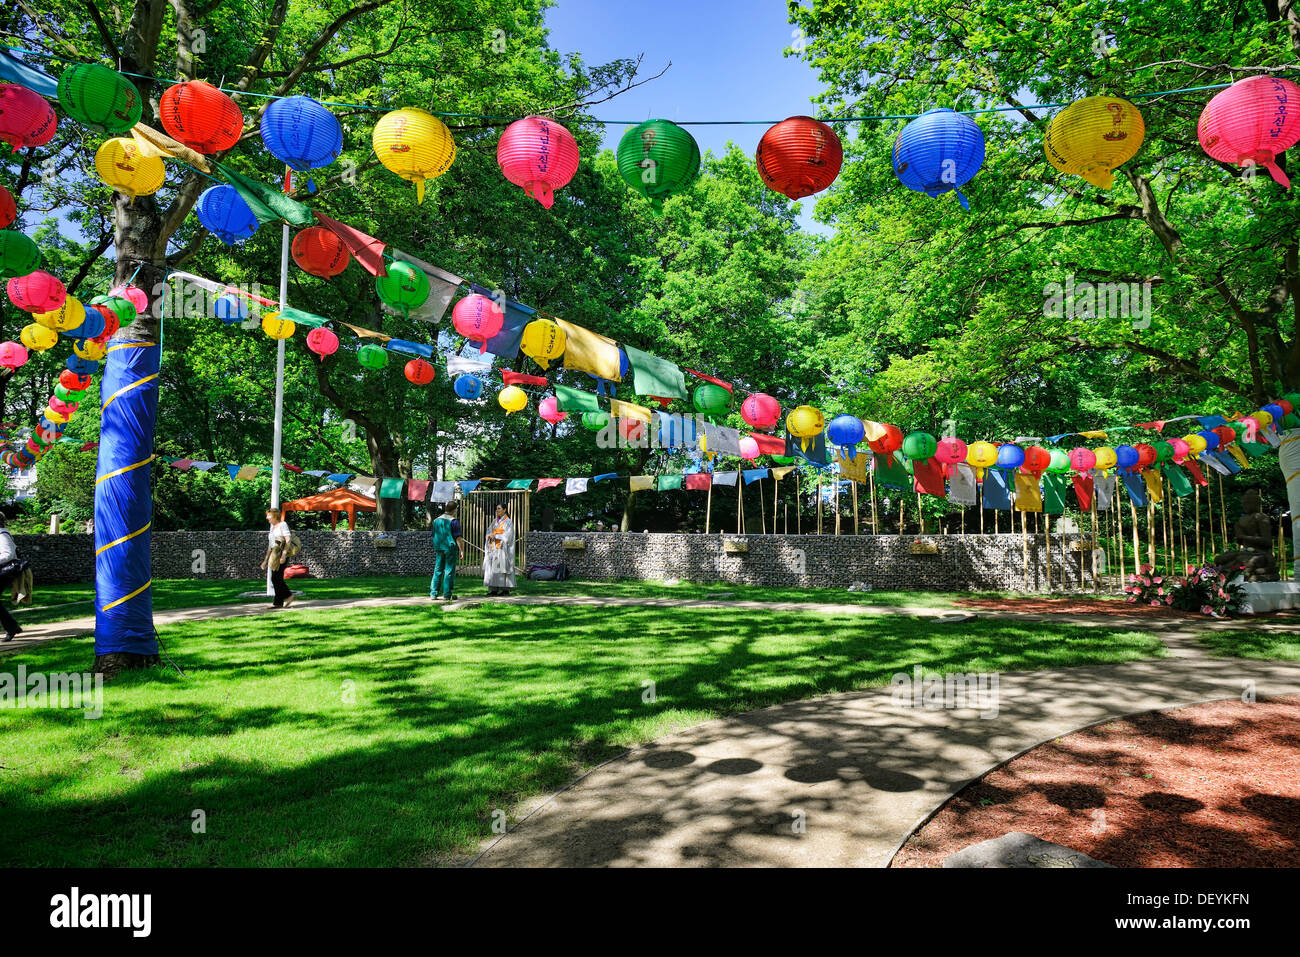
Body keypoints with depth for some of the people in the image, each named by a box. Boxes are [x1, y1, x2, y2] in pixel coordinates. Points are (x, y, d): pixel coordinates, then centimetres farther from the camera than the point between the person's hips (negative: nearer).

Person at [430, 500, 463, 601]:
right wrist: (461, 550, -10)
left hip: (439, 548, 6)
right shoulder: (453, 521, -9)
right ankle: (446, 595, 0)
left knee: (437, 571, 10)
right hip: (450, 548, -6)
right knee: (449, 572, -1)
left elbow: (434, 536, 18)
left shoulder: (436, 520, 11)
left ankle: (433, 594, 7)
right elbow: (458, 538, -13)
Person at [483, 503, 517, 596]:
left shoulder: (508, 522, -6)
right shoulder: (495, 521, 14)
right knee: (493, 568, 2)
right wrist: (491, 535, -15)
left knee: (503, 567, -7)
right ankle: (494, 589, 4)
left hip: (503, 548, -7)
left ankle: (506, 589, -2)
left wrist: (496, 536, -13)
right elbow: (489, 532, 7)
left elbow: (507, 536, -14)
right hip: (494, 548, 7)